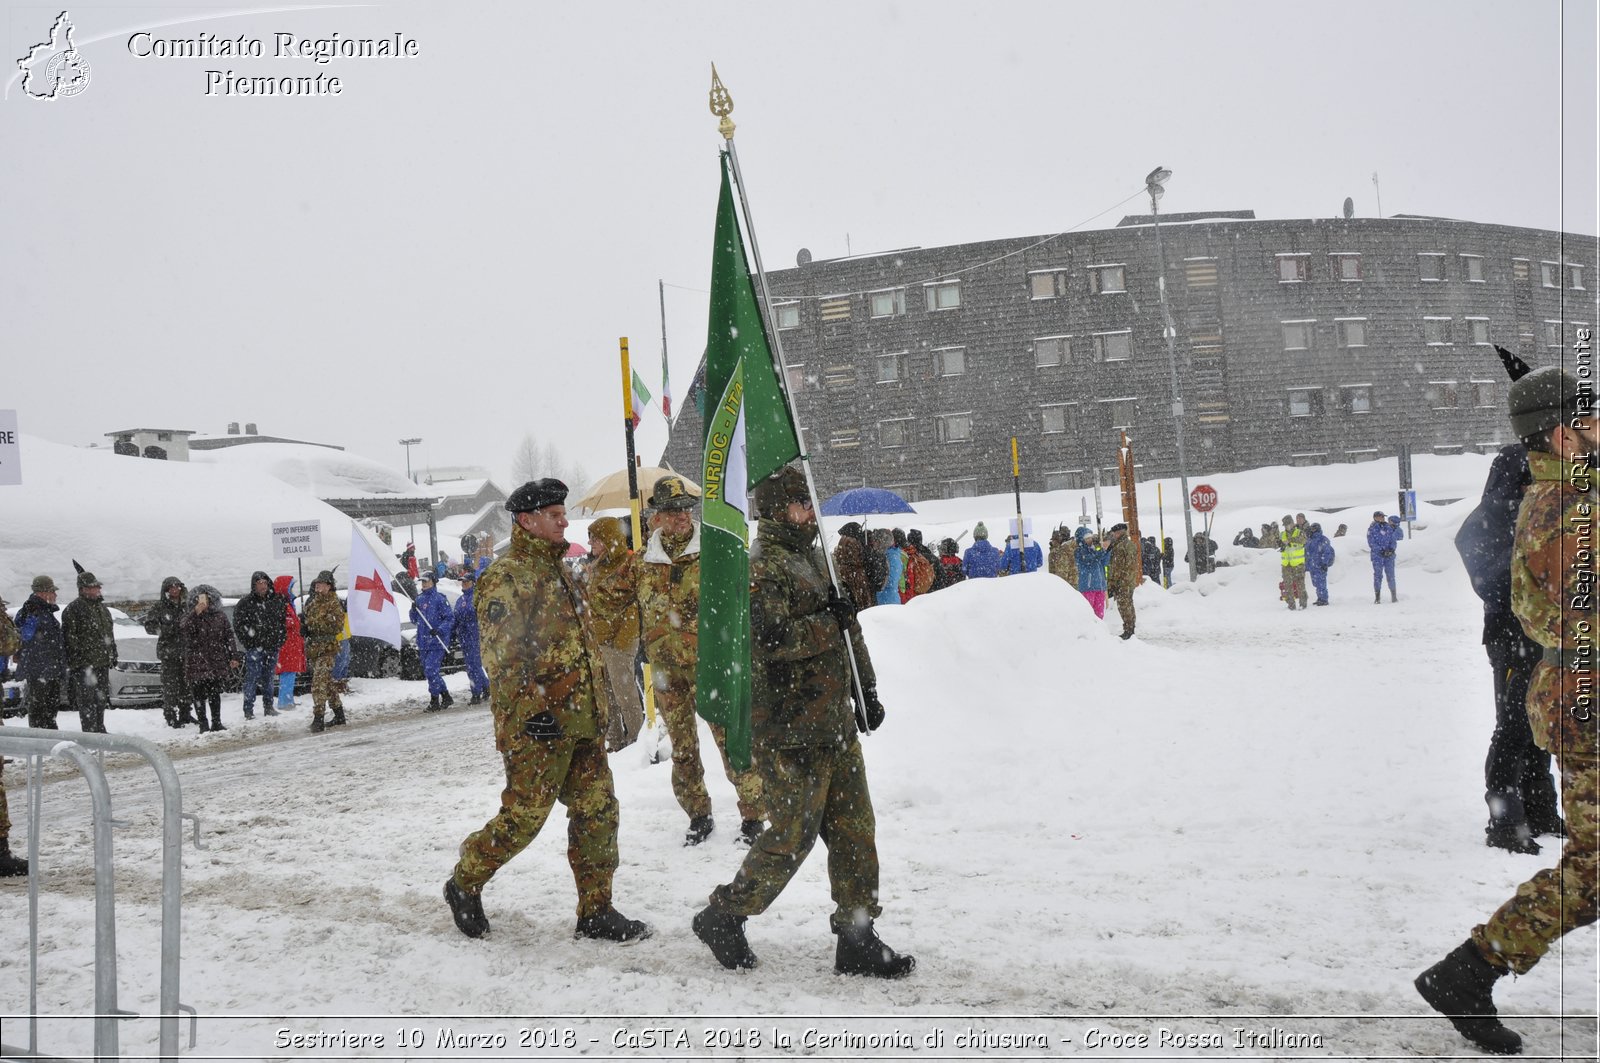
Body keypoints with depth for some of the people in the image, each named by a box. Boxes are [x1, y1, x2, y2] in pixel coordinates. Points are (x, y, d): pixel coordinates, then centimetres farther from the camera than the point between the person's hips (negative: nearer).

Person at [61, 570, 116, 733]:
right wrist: (76, 656, -18)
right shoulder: (73, 608, -8)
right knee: (87, 701, -9)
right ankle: (89, 732, -9)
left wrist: (113, 655, 22)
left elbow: (110, 633, 26)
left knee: (102, 698, 13)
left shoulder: (102, 607, 18)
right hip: (84, 664, -8)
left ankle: (99, 729, 23)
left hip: (102, 662, 8)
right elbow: (69, 636, -13)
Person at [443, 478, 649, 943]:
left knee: (598, 812, 5)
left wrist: (597, 705, 24)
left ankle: (596, 911, 13)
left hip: (582, 721, 9)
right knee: (523, 817, -2)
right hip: (538, 726, -8)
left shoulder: (558, 570, 19)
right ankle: (464, 885, 19)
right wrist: (529, 708, -22)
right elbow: (501, 654, -17)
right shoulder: (507, 576, -10)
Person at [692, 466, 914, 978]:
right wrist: (826, 622, -17)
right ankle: (722, 916, 13)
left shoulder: (814, 559, 18)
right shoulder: (761, 569, -12)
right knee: (794, 833, -4)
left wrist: (867, 691, 22)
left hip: (835, 723, 9)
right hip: (791, 730, -9)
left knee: (855, 829, 8)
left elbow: (846, 632, 26)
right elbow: (768, 638, -26)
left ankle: (857, 939, 15)